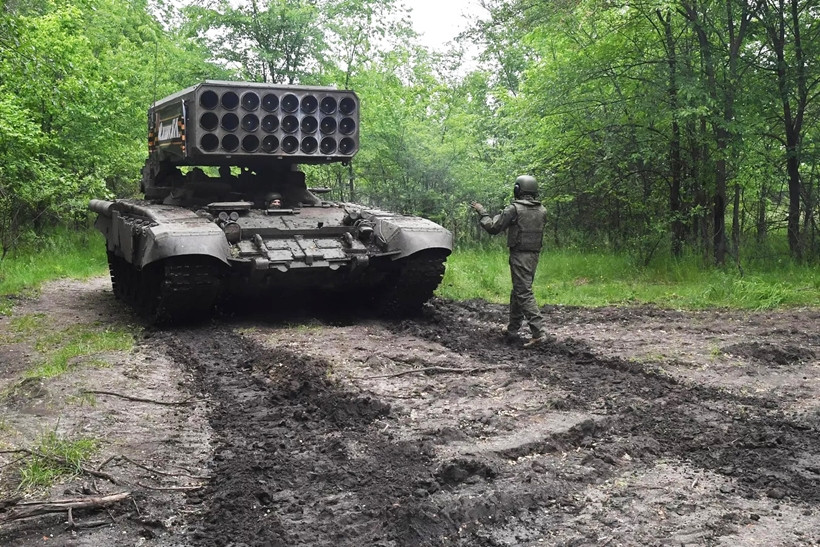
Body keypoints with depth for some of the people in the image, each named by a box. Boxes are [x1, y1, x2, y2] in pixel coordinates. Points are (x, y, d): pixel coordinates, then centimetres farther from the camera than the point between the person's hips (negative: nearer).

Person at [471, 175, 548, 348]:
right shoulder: (542, 210, 7)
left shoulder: (514, 209, -13)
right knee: (517, 291, 19)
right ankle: (512, 328, 29)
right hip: (534, 254, 7)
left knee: (524, 293, -8)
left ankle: (538, 332, -17)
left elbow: (493, 227, -10)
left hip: (519, 255, -7)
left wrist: (481, 211, 5)